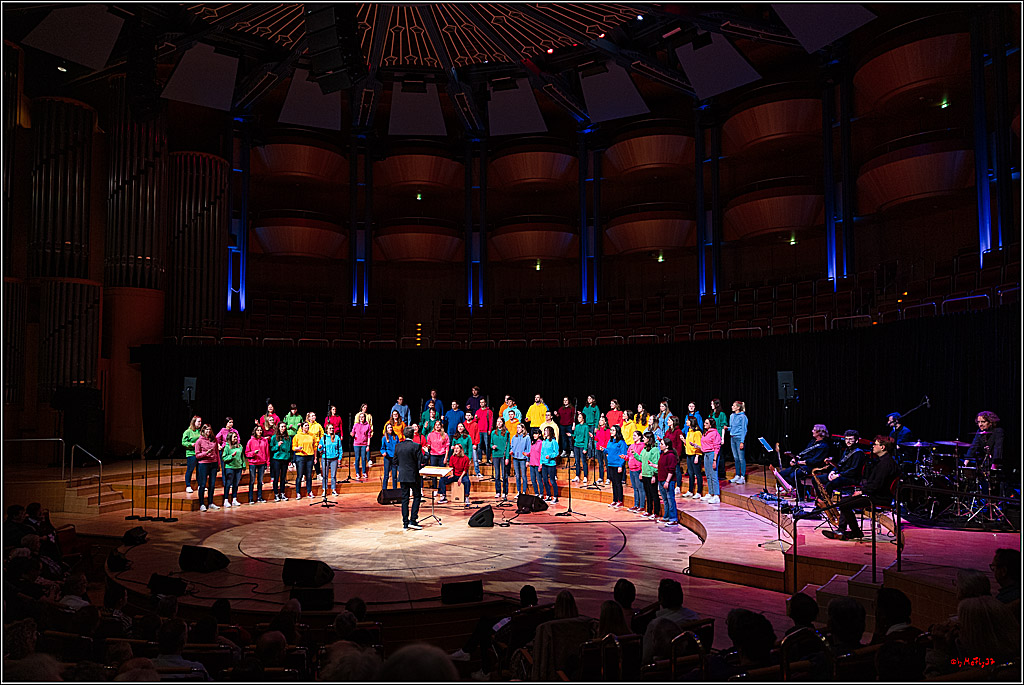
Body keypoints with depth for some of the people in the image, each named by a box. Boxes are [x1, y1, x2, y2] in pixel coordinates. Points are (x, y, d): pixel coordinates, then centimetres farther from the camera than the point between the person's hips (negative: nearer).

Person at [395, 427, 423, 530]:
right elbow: (421, 461, -14)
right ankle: (413, 521, 0)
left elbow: (395, 460, 8)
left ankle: (405, 523, 10)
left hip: (402, 476, 4)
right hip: (413, 475, -4)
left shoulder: (398, 446, 1)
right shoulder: (416, 446, -14)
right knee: (417, 496, 9)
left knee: (404, 498, 9)